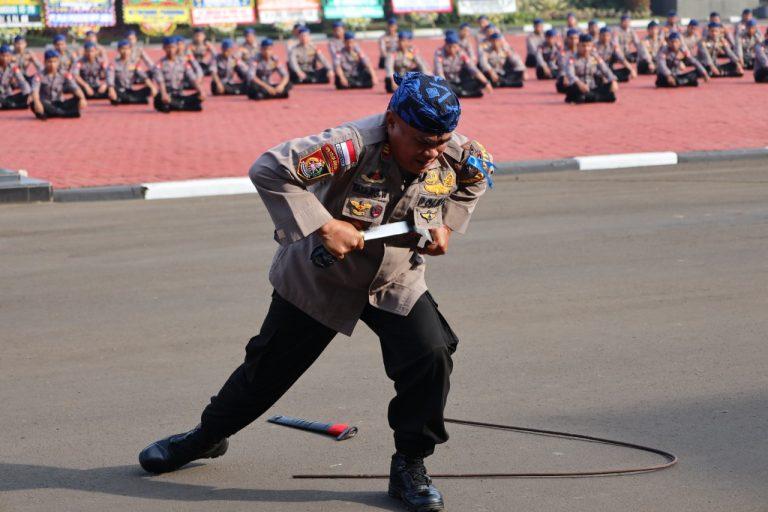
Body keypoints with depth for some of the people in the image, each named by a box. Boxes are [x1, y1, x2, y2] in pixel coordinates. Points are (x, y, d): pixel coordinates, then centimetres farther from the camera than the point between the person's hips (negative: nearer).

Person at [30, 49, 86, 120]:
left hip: (59, 104, 2)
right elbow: (35, 91, -22)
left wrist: (82, 99, -33)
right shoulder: (39, 76, -5)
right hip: (46, 105, -2)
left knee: (78, 98, -20)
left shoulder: (64, 75, 1)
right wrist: (37, 103, -45)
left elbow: (75, 88, -12)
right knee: (33, 104, -36)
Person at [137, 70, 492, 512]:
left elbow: (480, 174, 8)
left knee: (432, 355, -18)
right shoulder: (354, 145, -35)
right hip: (317, 278, -3)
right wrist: (323, 227, -42)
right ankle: (207, 436, 38)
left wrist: (448, 224, -6)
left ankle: (410, 467, 1)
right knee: (270, 367, 10)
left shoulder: (457, 152, -19)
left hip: (396, 282, 3)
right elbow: (269, 170, -41)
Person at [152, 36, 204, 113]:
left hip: (180, 95, 4)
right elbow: (160, 80, -20)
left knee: (200, 97, -21)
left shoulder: (183, 62, 9)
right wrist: (164, 94, -40)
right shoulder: (160, 64, -3)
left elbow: (193, 78, -1)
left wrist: (200, 91, -19)